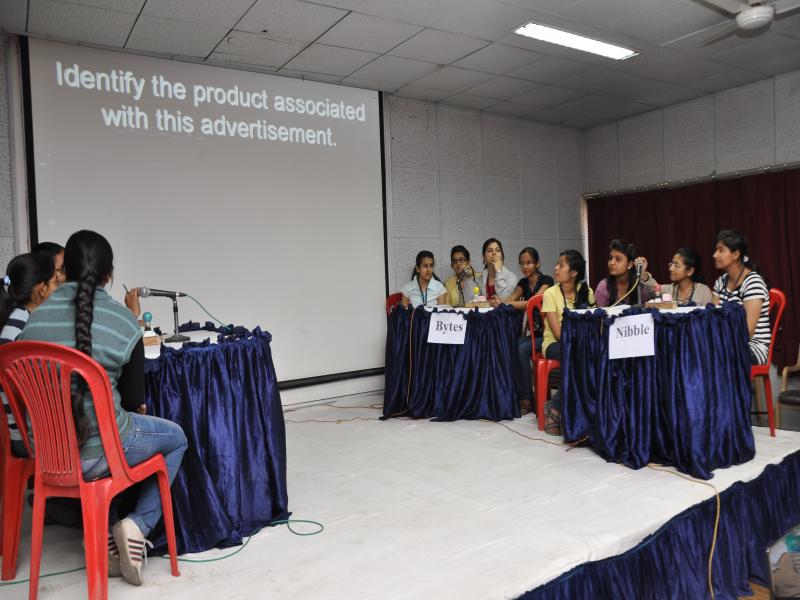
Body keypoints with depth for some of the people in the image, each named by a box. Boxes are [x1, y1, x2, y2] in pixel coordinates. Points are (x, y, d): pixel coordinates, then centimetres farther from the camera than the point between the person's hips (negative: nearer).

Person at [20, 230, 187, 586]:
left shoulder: (36, 317, -1)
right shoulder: (123, 321, -11)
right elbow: (135, 399, -3)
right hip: (96, 453, -4)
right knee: (176, 438, 23)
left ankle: (104, 535, 28)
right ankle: (138, 524, 8)